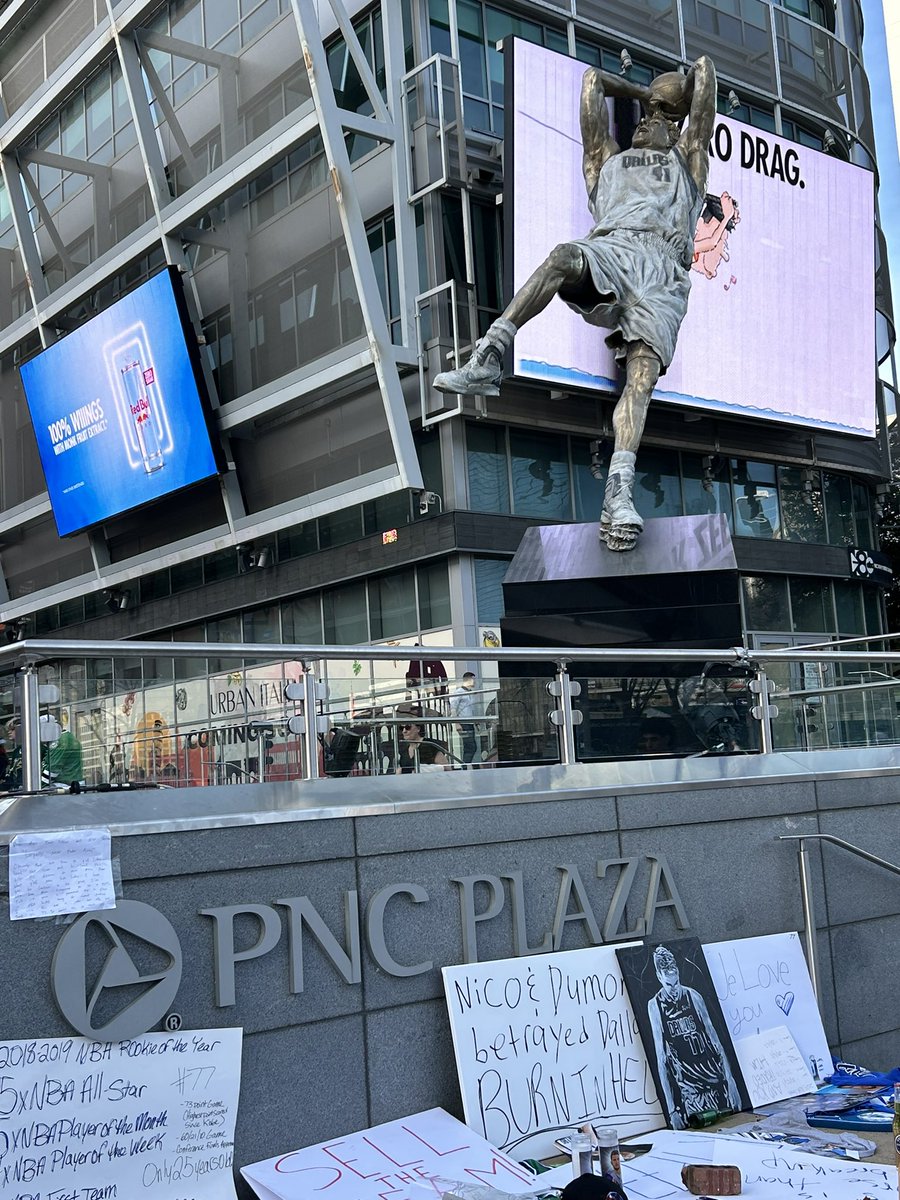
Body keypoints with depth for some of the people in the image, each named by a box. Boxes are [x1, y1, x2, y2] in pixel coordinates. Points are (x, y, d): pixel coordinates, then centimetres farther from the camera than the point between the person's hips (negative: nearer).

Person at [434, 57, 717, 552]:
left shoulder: (687, 157, 37)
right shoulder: (608, 159, 39)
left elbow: (704, 68, 42)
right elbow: (592, 79, 46)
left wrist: (673, 99, 57)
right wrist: (643, 93, 55)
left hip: (663, 270, -1)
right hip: (611, 248, 1)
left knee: (643, 372, -26)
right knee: (564, 257, -37)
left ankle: (618, 497, -45)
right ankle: (486, 361, -44)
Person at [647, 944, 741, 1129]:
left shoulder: (693, 996, 4)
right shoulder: (654, 1006, -4)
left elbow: (714, 1039, 10)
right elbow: (661, 1058, -4)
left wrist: (729, 1078, 5)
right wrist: (671, 1108, -6)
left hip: (715, 1079, 3)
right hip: (686, 1088, -3)